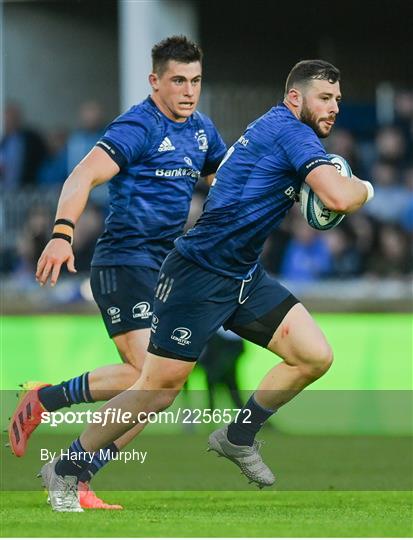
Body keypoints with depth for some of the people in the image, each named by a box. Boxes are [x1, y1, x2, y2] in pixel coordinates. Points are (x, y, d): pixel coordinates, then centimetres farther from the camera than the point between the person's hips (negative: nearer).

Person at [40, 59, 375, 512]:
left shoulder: (275, 129, 11)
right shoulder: (290, 131, -18)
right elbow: (340, 198, -29)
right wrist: (363, 188, -6)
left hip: (244, 277, 10)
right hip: (198, 275, -10)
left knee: (315, 357, -1)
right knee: (159, 387, -6)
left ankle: (238, 438, 17)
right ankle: (66, 470, 9)